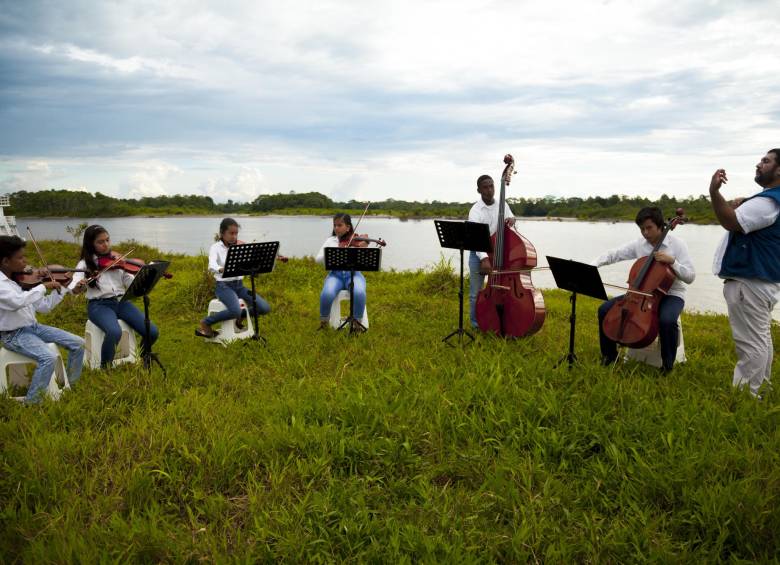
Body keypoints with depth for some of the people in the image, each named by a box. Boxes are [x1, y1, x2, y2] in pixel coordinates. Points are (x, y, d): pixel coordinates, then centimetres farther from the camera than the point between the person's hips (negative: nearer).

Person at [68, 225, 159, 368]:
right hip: (99, 305, -3)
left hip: (121, 302, 3)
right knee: (115, 332, -36)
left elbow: (131, 282, 3)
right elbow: (72, 288, -12)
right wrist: (78, 286, -36)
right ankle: (105, 368, -10)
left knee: (152, 332, -15)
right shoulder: (85, 264, 3)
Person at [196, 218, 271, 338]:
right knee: (236, 311, -32)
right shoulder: (216, 248, -7)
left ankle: (241, 316, 18)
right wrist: (222, 269, -48)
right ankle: (205, 323, -6)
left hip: (239, 285, 5)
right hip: (224, 286, -5)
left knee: (265, 308, -12)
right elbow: (211, 266, -26)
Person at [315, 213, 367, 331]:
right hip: (335, 274, 1)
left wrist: (363, 249, -27)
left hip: (353, 273, -1)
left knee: (359, 293, -34)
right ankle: (323, 322, -3)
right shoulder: (331, 241, 10)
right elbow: (318, 259, 1)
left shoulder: (356, 241, 3)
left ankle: (357, 322, -9)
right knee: (327, 294, -30)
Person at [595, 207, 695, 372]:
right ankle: (609, 355, 10)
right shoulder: (638, 244, 1)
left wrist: (672, 261, -26)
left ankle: (667, 363, -11)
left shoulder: (677, 244, -9)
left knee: (667, 320, -39)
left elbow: (690, 277, -12)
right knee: (605, 310, -10)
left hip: (671, 294, -4)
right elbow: (613, 254, -3)